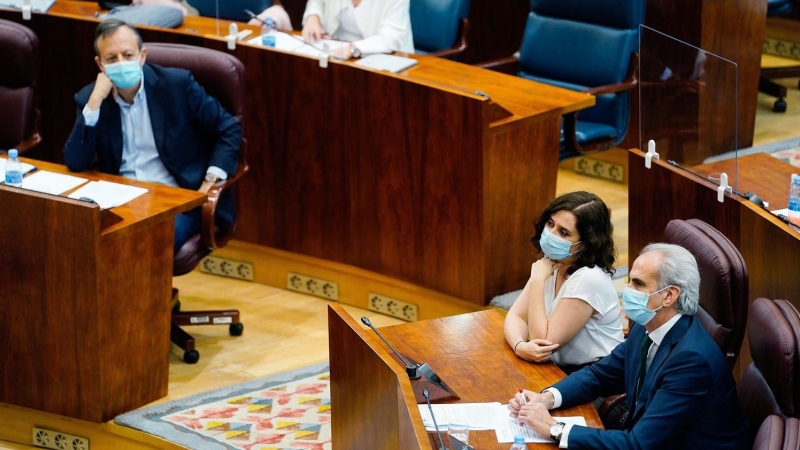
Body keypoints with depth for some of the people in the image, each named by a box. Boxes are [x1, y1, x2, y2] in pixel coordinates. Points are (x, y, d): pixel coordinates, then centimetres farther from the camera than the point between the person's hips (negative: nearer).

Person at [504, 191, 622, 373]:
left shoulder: (589, 279, -23)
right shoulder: (551, 263, 1)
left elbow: (543, 341, -22)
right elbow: (516, 316, -1)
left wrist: (538, 281, -19)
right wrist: (520, 346, -22)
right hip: (559, 370, 7)